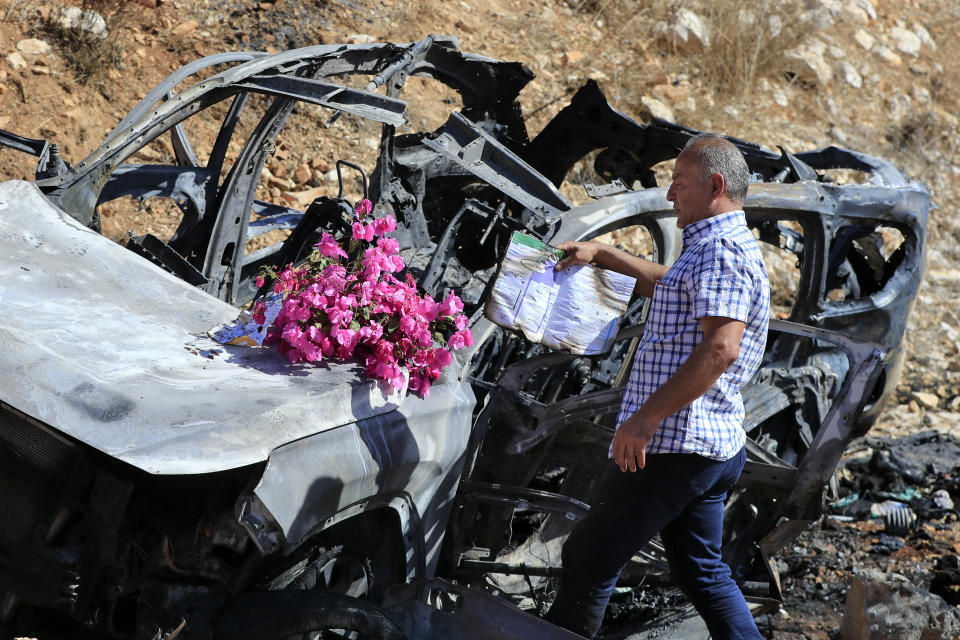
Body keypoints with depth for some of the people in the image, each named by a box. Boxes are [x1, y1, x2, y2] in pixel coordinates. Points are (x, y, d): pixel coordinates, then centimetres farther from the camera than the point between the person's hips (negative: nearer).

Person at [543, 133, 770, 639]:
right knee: (700, 569, 16)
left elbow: (720, 349, -27)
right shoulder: (724, 248, 20)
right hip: (715, 446, 11)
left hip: (675, 443, -11)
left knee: (589, 560, -3)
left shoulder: (721, 250, -15)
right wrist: (602, 254, 38)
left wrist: (647, 416, -26)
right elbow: (667, 285, 40)